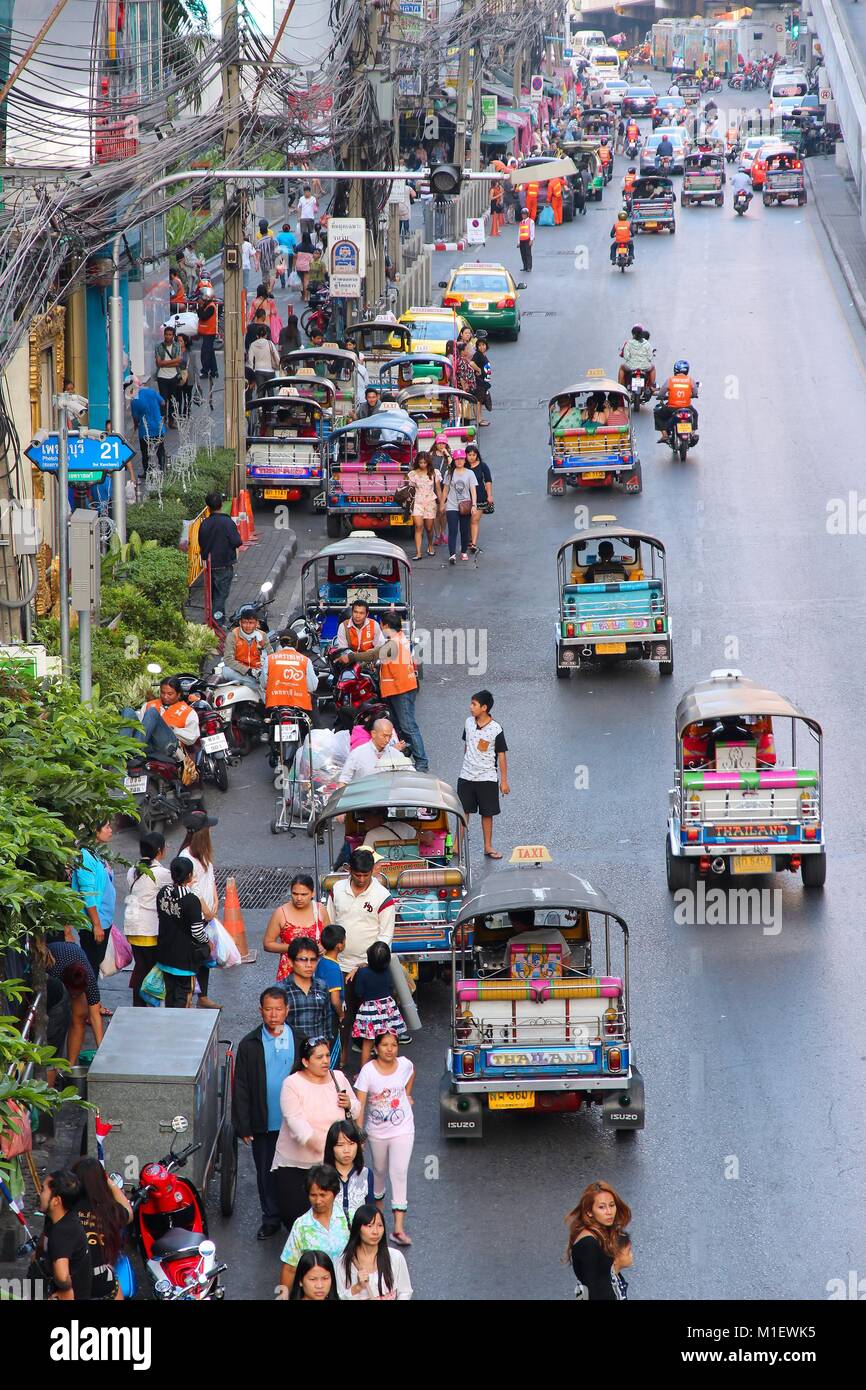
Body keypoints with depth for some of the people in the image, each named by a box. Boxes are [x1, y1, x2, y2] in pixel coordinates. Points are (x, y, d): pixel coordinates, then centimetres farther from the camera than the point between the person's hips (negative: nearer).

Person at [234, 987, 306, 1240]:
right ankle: (271, 1219, 23)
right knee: (266, 1173, 9)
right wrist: (243, 1126, -4)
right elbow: (241, 1087, -1)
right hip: (263, 1124, 0)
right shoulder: (249, 1045, -3)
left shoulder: (300, 1042, -1)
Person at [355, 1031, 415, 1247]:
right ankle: (377, 1206, 46)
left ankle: (398, 1228, -13)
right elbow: (360, 1103, -17)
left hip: (402, 1130, 0)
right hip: (377, 1132, 0)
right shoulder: (368, 1071, -15)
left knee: (399, 1174, -9)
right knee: (380, 1171, 18)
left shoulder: (405, 1065, -8)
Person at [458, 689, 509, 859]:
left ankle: (488, 847, 18)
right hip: (466, 776, 3)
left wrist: (504, 781, -5)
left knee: (487, 814, 7)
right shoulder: (469, 722, 0)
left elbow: (501, 755, -7)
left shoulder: (495, 729, -13)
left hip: (487, 778, -3)